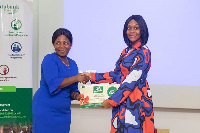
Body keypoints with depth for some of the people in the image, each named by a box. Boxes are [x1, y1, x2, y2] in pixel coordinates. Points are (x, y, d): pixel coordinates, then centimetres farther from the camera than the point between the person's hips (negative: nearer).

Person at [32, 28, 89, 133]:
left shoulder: (73, 64, 13)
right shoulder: (49, 60, -8)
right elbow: (53, 84, -21)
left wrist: (76, 95, -3)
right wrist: (76, 78, -21)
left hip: (64, 112, 7)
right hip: (46, 110, -7)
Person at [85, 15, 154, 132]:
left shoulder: (144, 52, -11)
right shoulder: (126, 51, 13)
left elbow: (132, 80, -17)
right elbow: (116, 75, 13)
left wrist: (112, 100, -17)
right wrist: (92, 77, 8)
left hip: (136, 100, -7)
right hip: (122, 98, 7)